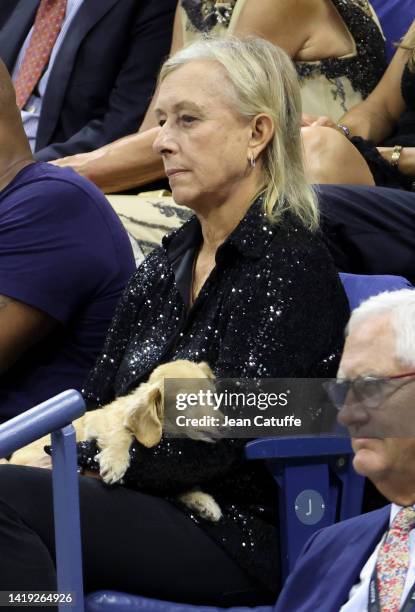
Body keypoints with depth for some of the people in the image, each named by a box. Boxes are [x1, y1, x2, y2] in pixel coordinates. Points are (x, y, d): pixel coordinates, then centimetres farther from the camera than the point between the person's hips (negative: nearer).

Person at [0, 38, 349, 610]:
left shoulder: (293, 266, -7)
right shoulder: (165, 266, 18)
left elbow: (214, 444, -15)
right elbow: (95, 404, 14)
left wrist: (68, 459, -10)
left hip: (243, 539, -7)